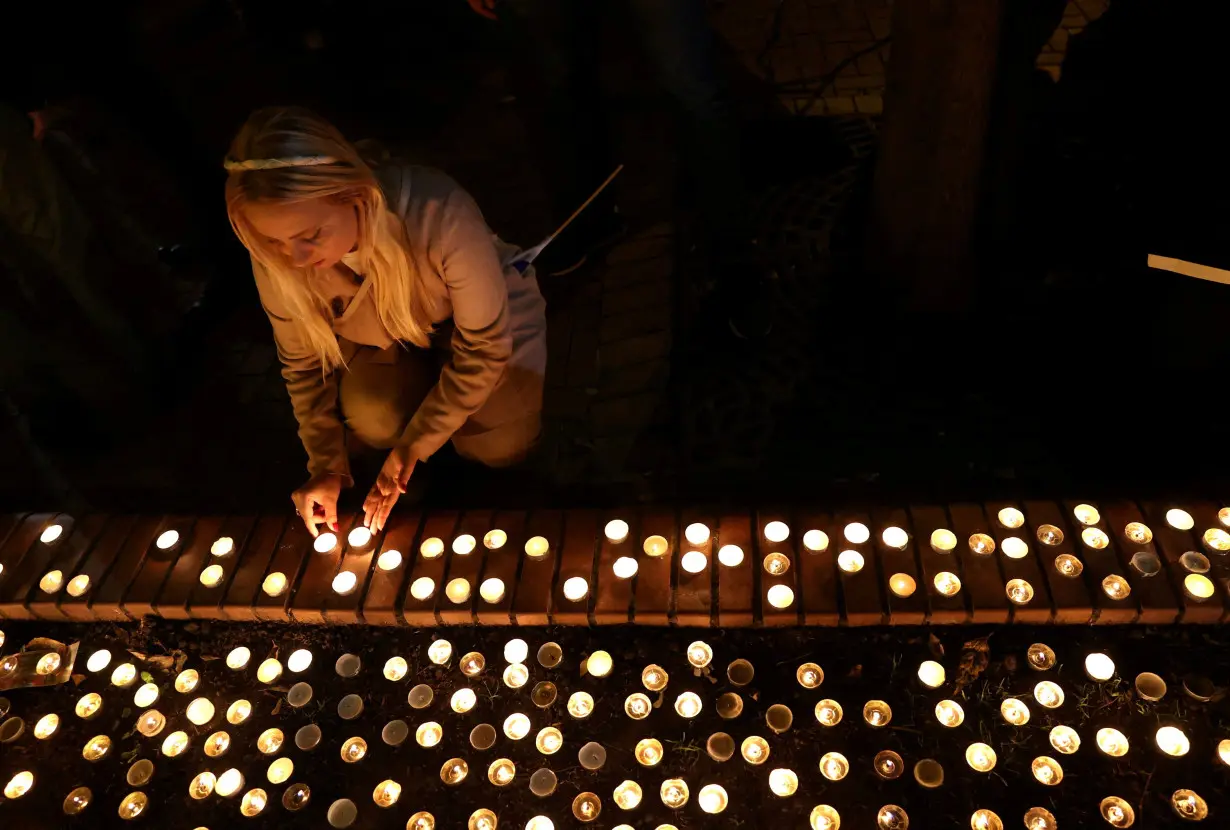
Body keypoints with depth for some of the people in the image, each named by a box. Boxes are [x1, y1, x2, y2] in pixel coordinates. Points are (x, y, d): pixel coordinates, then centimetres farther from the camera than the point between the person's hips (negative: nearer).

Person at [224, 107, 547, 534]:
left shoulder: (440, 215, -40)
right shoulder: (276, 256, -27)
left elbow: (485, 345, -27)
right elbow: (302, 361, -8)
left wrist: (416, 444, -23)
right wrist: (327, 464, -12)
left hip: (484, 317, -2)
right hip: (386, 336, 3)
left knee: (499, 446, -15)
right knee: (373, 422, -23)